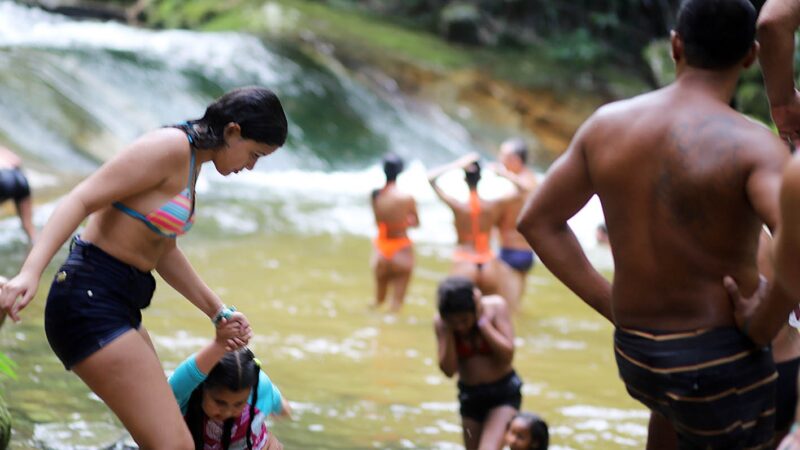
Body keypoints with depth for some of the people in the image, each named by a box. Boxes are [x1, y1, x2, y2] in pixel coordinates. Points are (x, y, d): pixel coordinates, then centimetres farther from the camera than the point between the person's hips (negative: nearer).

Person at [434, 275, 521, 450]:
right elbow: (449, 370, -15)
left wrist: (482, 321, -24)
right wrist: (449, 330, -24)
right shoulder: (441, 322, -10)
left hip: (503, 392, -4)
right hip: (470, 396, 4)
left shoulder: (495, 306, -15)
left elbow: (507, 354, -21)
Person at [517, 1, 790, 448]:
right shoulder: (753, 146, -19)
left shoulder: (608, 123, -1)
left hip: (637, 360, 6)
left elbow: (537, 221, 8)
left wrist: (614, 308, 9)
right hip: (722, 371, -6)